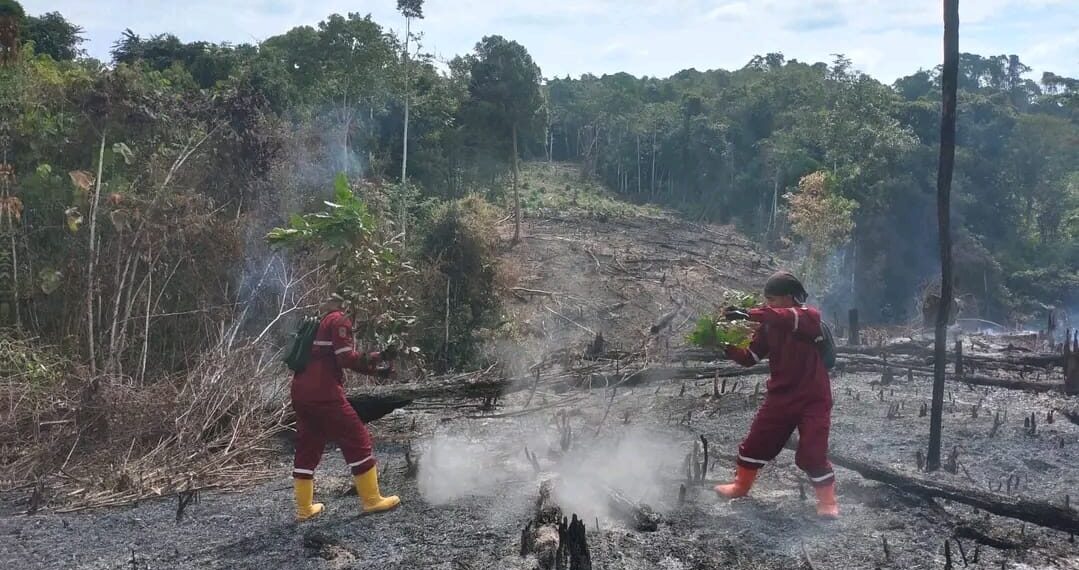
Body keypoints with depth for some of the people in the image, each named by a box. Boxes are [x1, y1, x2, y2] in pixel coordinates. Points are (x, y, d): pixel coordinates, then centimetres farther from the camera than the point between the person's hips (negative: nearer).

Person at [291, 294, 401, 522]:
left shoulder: (322, 323, 25)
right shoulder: (340, 320, -2)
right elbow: (346, 358, -13)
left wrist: (374, 370, 21)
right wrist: (379, 356, -6)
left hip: (301, 392, 9)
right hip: (324, 392, -9)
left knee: (307, 447, 14)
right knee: (357, 440, -1)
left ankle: (304, 508, 17)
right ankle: (371, 500, 2)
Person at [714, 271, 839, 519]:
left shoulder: (811, 317, -17)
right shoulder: (768, 325, 1)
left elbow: (790, 318, -40)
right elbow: (750, 357, 2)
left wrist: (749, 314, -46)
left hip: (813, 399, -6)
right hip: (780, 397, 6)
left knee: (812, 454, -8)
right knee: (755, 442, 11)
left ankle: (828, 501, 12)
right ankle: (741, 486, 31)